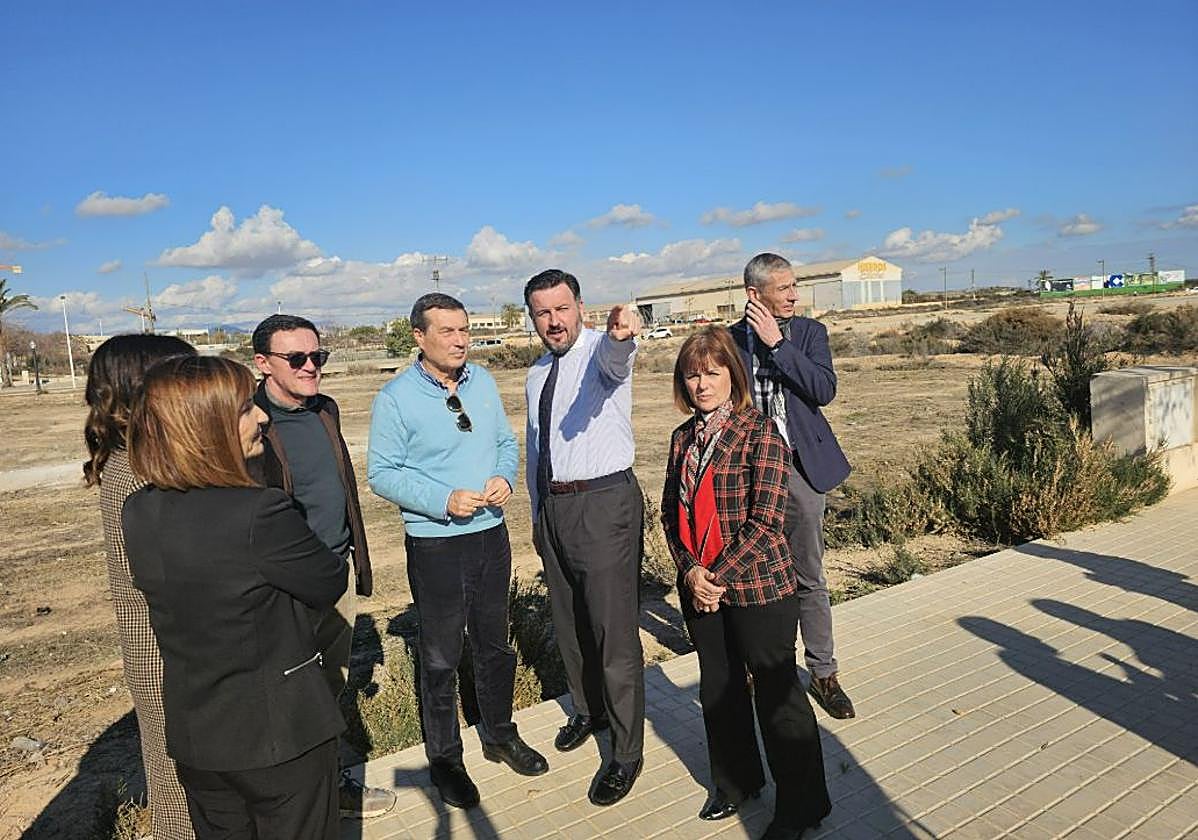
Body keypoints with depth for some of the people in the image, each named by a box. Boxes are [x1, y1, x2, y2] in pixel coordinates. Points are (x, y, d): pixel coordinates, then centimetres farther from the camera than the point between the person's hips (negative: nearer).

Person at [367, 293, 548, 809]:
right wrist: (444, 500, -22)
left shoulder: (483, 381, 3)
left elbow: (506, 441, 11)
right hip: (435, 544, -4)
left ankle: (500, 736, 40)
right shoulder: (396, 398, -12)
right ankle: (444, 758, 30)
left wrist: (504, 477, -10)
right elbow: (382, 473, -12)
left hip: (492, 534, 5)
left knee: (495, 644, 19)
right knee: (440, 656, 10)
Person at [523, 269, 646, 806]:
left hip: (605, 503, -7)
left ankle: (627, 752, 17)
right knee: (568, 622, 21)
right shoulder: (537, 373, 12)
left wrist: (621, 334, -61)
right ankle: (588, 710, 45)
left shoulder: (600, 351, -10)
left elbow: (614, 357, -37)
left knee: (614, 629, -1)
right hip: (553, 505, 8)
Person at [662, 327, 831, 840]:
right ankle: (735, 782, 41)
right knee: (717, 688, 19)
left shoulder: (759, 431, -12)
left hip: (759, 586, -6)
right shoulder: (684, 437, 6)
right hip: (699, 587, 6)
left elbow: (765, 518, -16)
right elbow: (670, 509, 7)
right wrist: (690, 569, -6)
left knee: (776, 692, 7)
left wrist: (722, 576, -16)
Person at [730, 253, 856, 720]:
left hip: (800, 467, 0)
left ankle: (823, 673, 23)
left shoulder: (810, 332, 3)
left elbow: (825, 390, -12)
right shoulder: (730, 340, 1)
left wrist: (777, 344, -15)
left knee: (810, 579, 8)